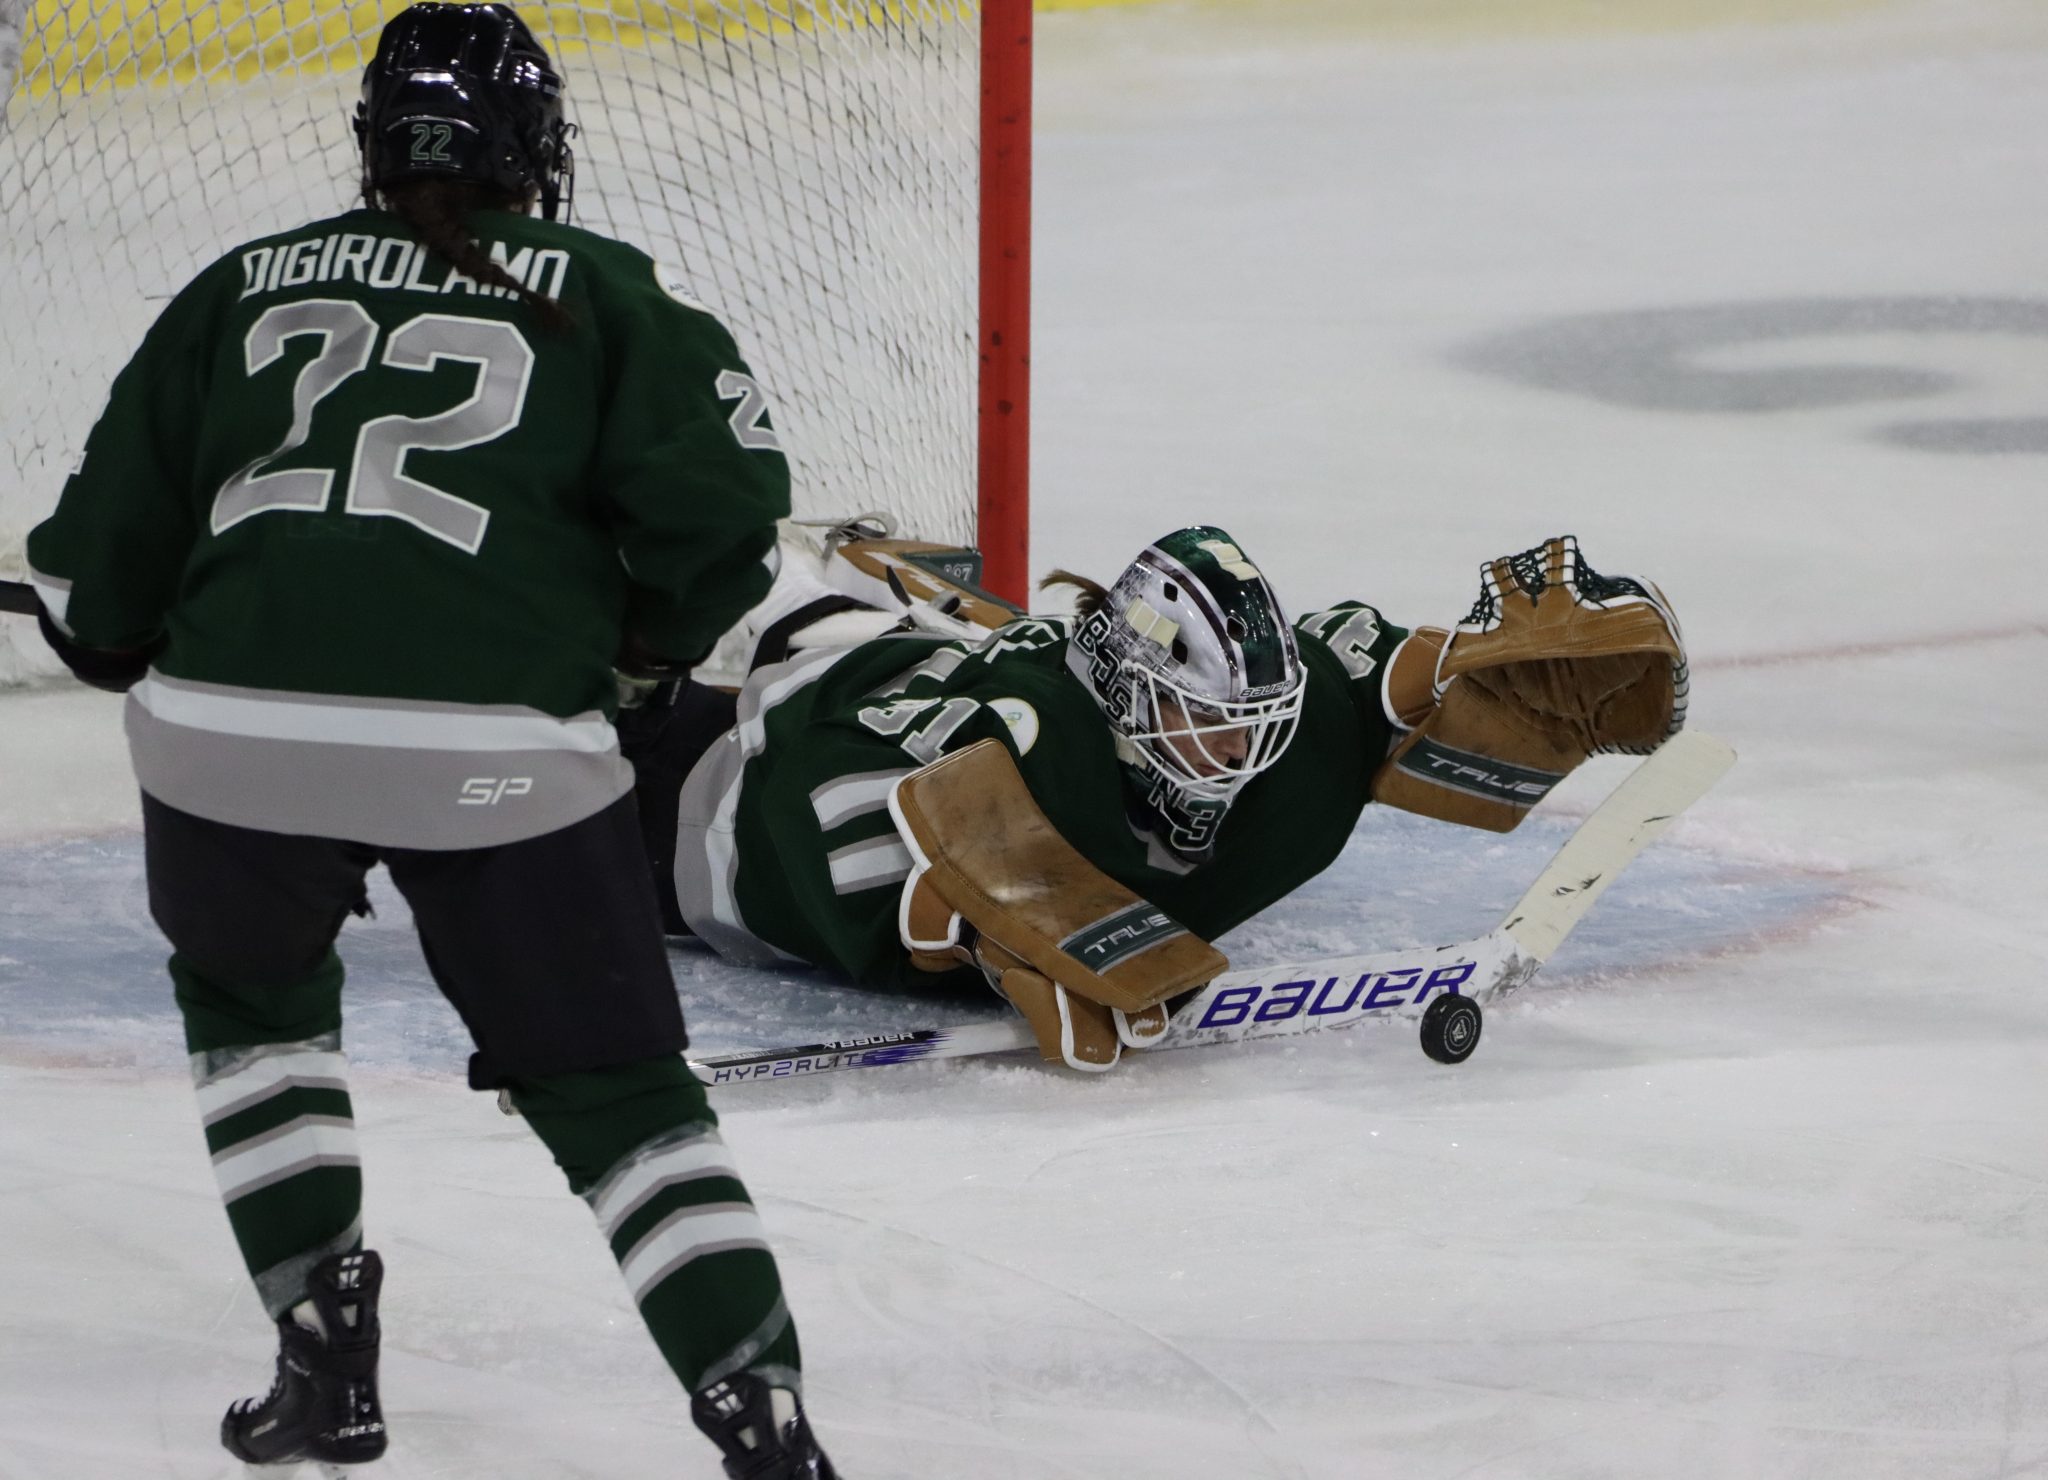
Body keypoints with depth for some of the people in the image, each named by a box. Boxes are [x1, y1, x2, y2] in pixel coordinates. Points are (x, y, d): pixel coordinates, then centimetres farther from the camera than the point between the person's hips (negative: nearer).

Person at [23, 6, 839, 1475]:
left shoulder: (243, 285, 20)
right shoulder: (604, 291, 13)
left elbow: (96, 571, 19)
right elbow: (728, 503, 1)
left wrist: (145, 664, 38)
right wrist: (646, 643, 19)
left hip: (231, 730, 2)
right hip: (502, 748, -2)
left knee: (253, 993, 31)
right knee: (611, 1081, 11)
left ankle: (324, 1348, 23)